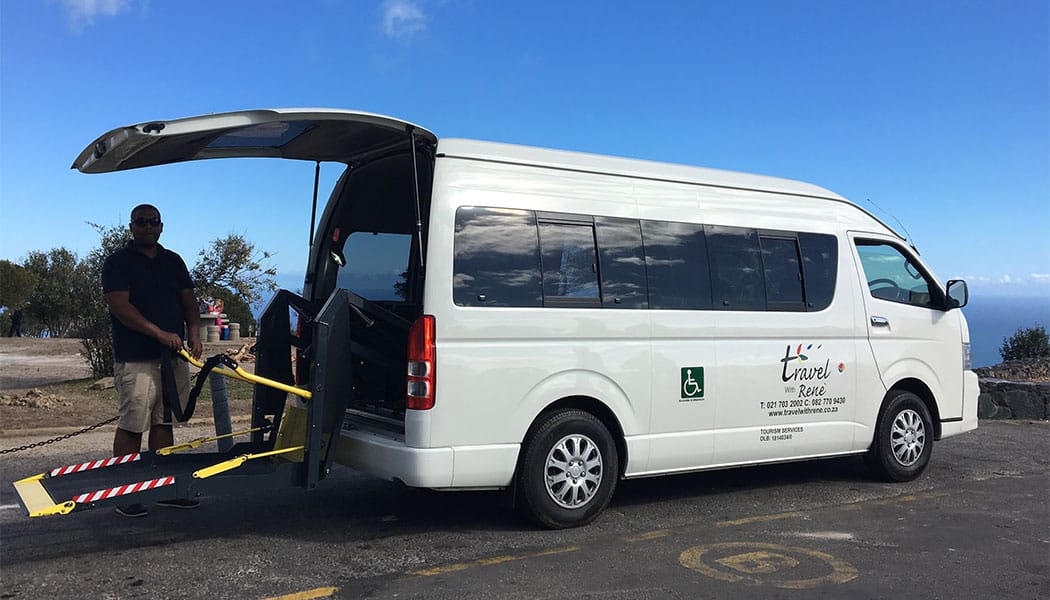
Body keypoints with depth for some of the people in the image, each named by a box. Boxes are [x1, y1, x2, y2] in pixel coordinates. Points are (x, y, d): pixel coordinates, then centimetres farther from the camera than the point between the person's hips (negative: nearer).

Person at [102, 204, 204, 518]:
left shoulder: (173, 261, 17)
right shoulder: (118, 262, -2)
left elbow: (188, 300, 16)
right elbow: (120, 306, -13)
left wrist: (193, 331, -3)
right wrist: (160, 333, -20)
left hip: (174, 356, 6)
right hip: (135, 360, -6)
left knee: (163, 423, 11)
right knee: (132, 426, -4)